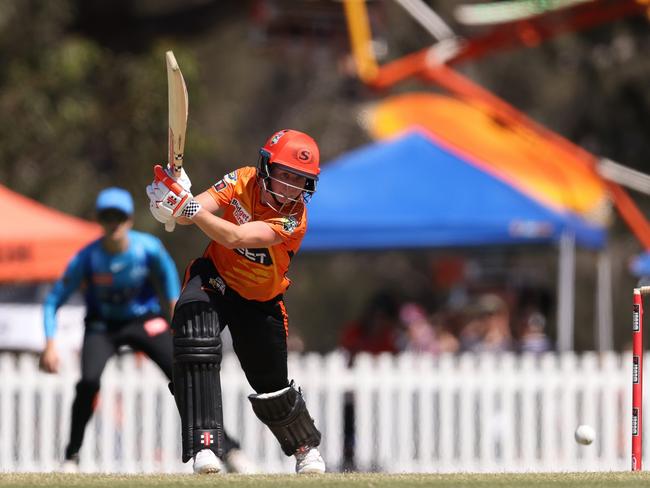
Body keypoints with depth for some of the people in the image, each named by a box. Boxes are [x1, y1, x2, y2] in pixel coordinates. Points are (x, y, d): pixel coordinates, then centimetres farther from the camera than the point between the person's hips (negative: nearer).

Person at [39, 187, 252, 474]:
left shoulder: (148, 247, -21)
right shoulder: (87, 259, -23)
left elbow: (166, 270, 4)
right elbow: (53, 302, -17)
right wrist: (50, 344, -28)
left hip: (145, 320, 1)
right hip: (102, 326, -1)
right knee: (89, 382, -26)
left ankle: (229, 450, -3)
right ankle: (72, 458, -10)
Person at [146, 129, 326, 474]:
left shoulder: (294, 218, -25)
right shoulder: (243, 181, -15)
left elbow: (235, 237, -38)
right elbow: (201, 209, -27)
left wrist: (188, 207, -49)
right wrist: (174, 202, -50)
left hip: (259, 300, 0)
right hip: (214, 278, 0)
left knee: (272, 387, 6)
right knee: (195, 342, -31)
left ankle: (307, 448, 39)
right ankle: (204, 445, -34)